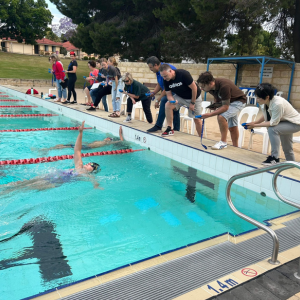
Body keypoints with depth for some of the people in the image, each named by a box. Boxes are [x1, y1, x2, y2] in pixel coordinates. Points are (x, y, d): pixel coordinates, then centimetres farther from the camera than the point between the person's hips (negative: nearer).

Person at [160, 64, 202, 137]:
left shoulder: (183, 74, -31)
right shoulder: (166, 80, -15)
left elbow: (194, 88, -23)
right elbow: (169, 94, -9)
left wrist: (192, 103, -17)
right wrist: (172, 101, -32)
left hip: (194, 96, -4)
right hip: (179, 96, 4)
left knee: (197, 119, -1)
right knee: (168, 105, -22)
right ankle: (169, 129, -13)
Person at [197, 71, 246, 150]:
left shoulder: (224, 86, -37)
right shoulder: (211, 87, -14)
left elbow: (225, 107, -34)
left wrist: (210, 114, -37)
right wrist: (215, 104, -4)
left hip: (238, 101, -8)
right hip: (226, 101, 8)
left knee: (221, 117, -28)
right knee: (232, 126, 14)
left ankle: (223, 142, -17)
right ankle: (235, 147, 26)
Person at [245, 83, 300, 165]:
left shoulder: (278, 104, -38)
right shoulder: (264, 102, -16)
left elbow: (273, 123, -33)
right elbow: (265, 116, 1)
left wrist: (255, 125, -27)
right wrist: (254, 122, -12)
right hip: (284, 122, 8)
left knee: (272, 129, -30)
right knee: (287, 148, 19)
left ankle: (275, 158, -20)